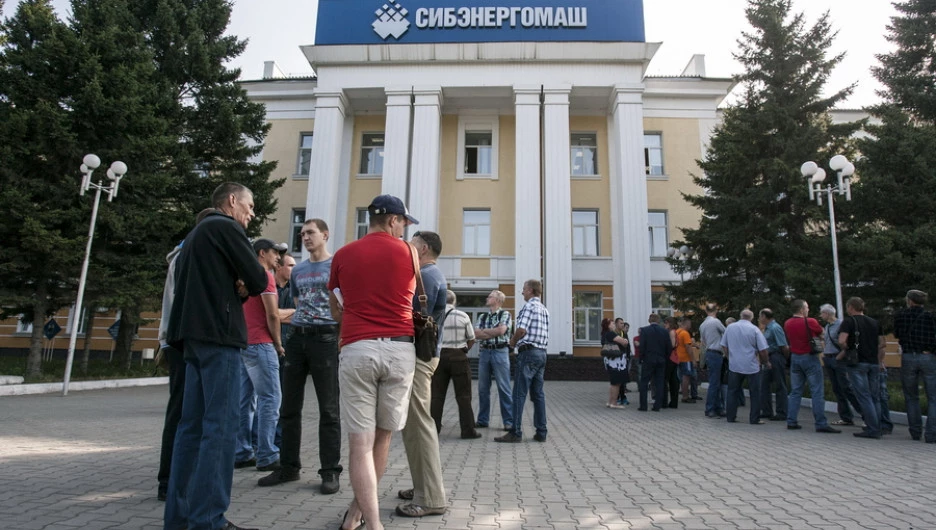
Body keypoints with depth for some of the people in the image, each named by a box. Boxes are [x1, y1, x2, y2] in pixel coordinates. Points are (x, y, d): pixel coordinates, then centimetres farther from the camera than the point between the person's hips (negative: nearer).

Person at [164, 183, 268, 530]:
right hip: (218, 336, -9)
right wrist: (245, 284, 11)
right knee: (220, 427, -8)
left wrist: (234, 286, 5)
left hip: (195, 336, 9)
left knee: (193, 425, 11)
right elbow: (259, 281, -10)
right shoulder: (226, 227, -4)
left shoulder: (196, 234, 24)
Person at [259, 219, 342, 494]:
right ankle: (288, 467, 22)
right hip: (297, 337, 6)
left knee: (328, 409, -1)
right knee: (289, 407, 10)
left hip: (325, 337, -6)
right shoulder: (297, 271, 19)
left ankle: (330, 471, 7)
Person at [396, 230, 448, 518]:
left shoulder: (425, 275, -12)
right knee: (416, 423, 16)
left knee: (418, 424, -6)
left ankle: (430, 498, 1)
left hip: (417, 354, -11)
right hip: (423, 352, 11)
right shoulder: (431, 274, 20)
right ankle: (425, 487, 25)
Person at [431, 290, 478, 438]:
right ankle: (468, 430, 6)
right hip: (458, 356, -1)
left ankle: (433, 428, 14)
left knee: (437, 394, 10)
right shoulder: (463, 316, -4)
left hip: (439, 355, 2)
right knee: (463, 395, 5)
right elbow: (471, 339, 3)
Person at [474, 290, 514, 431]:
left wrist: (484, 331, -1)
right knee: (483, 388, 8)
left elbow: (501, 330, -13)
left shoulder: (505, 314, 2)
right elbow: (476, 334, 3)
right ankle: (482, 420, 18)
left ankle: (509, 421, 2)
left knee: (504, 388, -3)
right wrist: (493, 333, -9)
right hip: (484, 352, 5)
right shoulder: (482, 317, 15)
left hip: (500, 352, -5)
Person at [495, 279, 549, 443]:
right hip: (542, 352, 9)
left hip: (528, 352, -9)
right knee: (538, 394, 11)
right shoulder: (544, 310, 17)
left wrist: (512, 342, -1)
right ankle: (541, 432, 13)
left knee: (519, 394, -5)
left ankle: (516, 433, -4)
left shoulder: (529, 306, -9)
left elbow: (521, 330, -19)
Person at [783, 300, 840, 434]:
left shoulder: (787, 324, 3)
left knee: (795, 391, 9)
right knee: (817, 392, -2)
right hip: (809, 357, -5)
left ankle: (791, 421, 9)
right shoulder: (810, 322, -12)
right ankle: (821, 424, -3)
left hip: (794, 357, 6)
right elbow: (821, 334, 4)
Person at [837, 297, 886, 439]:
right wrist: (880, 361, 18)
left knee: (864, 397, -3)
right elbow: (882, 343, 13)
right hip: (874, 363, 6)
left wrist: (845, 350, 0)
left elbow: (842, 341, -18)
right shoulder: (874, 322, 14)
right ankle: (877, 428, 16)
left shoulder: (849, 321, -5)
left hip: (857, 363, -6)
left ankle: (872, 430, -3)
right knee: (875, 397, 12)